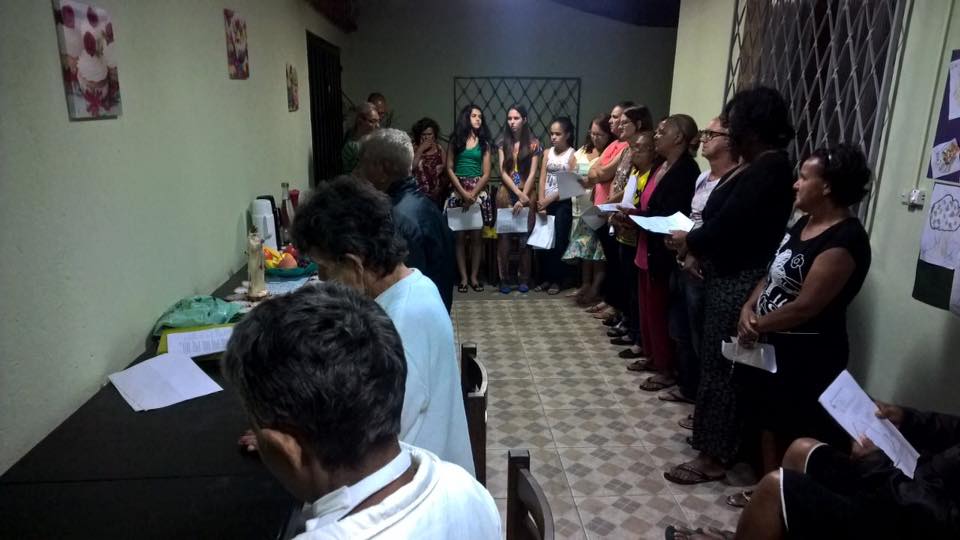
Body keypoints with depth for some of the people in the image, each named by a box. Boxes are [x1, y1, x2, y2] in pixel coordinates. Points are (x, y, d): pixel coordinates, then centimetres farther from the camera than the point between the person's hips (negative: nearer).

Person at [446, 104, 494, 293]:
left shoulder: (484, 143, 9)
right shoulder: (455, 141, 6)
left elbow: (486, 174, 2)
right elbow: (449, 169, 0)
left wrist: (472, 194, -10)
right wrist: (463, 193, -10)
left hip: (478, 192, 1)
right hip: (458, 191, -1)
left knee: (476, 236, 0)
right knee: (460, 236, -2)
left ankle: (474, 276, 6)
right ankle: (463, 277, 3)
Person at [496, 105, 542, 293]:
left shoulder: (533, 143, 1)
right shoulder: (503, 143, 6)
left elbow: (532, 173, -4)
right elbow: (502, 172, -1)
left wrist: (523, 198, -12)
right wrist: (518, 193, -11)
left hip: (527, 195, -1)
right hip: (506, 194, 1)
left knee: (525, 237, 2)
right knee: (504, 237, 0)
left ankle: (523, 278, 12)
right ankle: (504, 279, 7)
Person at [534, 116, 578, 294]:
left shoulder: (573, 155, -4)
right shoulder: (548, 153, 10)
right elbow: (542, 179, 4)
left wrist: (549, 200, -13)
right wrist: (541, 203, -6)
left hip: (563, 204, -4)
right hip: (546, 203, 5)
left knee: (558, 241, -1)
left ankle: (557, 279, 9)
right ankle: (546, 278, 15)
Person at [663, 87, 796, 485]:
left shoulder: (769, 170, -20)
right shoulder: (755, 166, 12)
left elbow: (727, 224, -23)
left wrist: (687, 240, -6)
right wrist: (698, 252, 0)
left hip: (741, 284, -10)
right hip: (727, 277, 10)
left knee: (719, 366, -1)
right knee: (718, 362, 18)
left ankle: (713, 458, 11)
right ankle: (719, 436, 33)